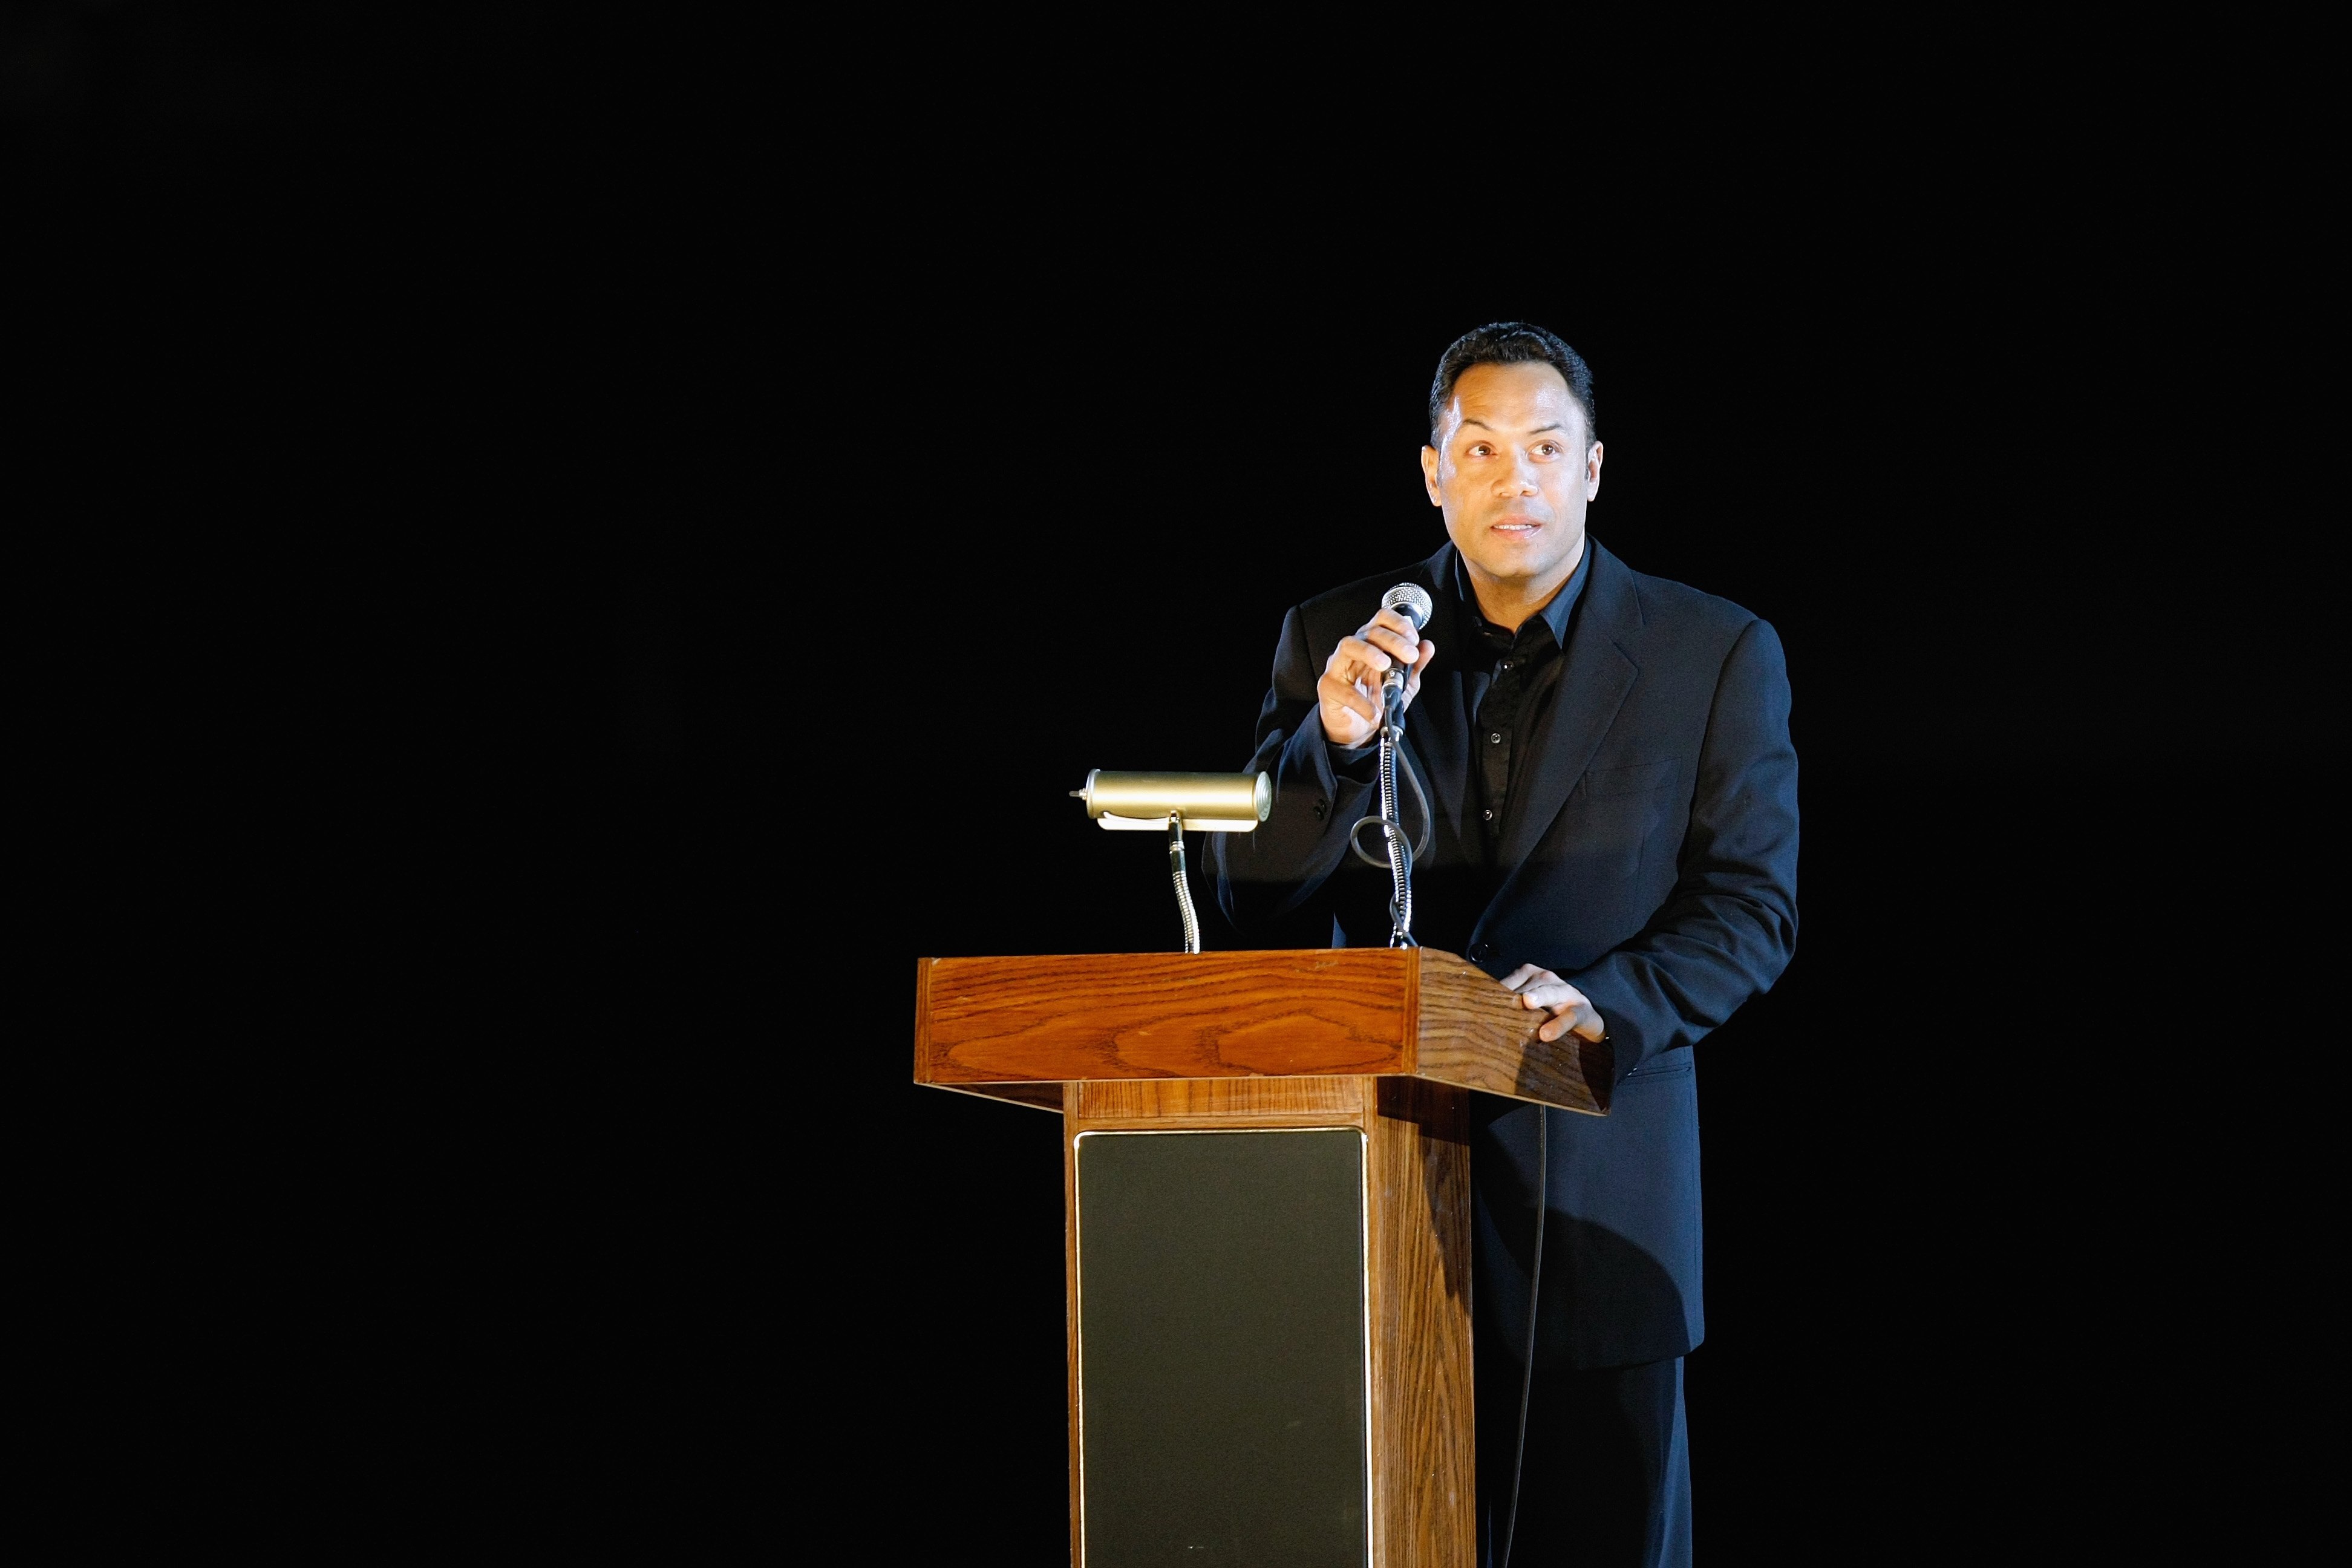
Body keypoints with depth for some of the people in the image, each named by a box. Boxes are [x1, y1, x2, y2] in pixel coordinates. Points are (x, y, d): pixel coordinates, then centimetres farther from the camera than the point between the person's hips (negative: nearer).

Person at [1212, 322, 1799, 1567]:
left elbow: (1753, 910, -1)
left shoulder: (1717, 655, 1)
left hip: (1599, 1175, -1)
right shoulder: (1334, 638, 6)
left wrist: (1604, 1003, -19)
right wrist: (1332, 736, -17)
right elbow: (1253, 897, 1)